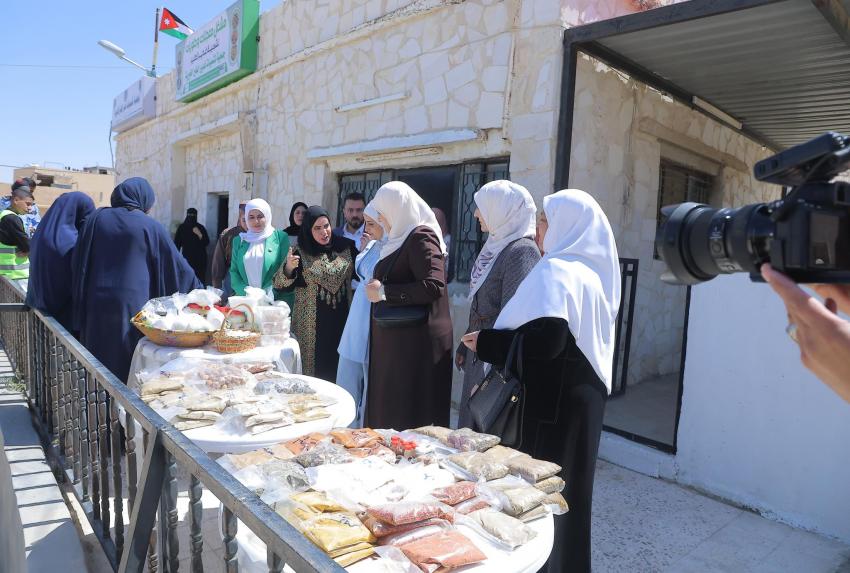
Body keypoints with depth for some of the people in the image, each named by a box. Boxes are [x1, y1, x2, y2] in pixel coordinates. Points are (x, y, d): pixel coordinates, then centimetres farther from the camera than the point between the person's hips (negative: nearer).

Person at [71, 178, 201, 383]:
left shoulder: (96, 218, 6)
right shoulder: (150, 226, -3)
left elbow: (78, 262, 8)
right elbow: (176, 263, 1)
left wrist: (81, 303, 14)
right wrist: (199, 290, 12)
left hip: (96, 305, 3)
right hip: (133, 305, -3)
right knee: (132, 364, 5)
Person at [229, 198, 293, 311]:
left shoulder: (280, 237, 3)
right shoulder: (239, 241, 13)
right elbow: (234, 271, 9)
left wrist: (266, 295, -12)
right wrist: (247, 294, -7)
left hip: (273, 301, -2)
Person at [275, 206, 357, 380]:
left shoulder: (346, 247, 2)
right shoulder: (301, 253, -3)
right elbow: (280, 284, -5)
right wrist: (288, 267, -24)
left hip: (341, 320, 2)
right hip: (311, 325, -2)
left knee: (339, 366, 7)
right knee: (314, 366, 2)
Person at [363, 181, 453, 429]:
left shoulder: (421, 238, -13)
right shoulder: (402, 238, 14)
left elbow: (433, 286, -24)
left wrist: (384, 292, -17)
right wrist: (376, 286, 10)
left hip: (415, 343, -9)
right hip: (394, 341, 9)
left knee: (409, 418, -2)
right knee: (387, 410, 13)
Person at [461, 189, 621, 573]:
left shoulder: (555, 269, -16)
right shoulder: (593, 271, 11)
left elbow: (547, 338, -28)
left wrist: (488, 343, -16)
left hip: (552, 399, -9)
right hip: (584, 394, 9)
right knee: (567, 487, 19)